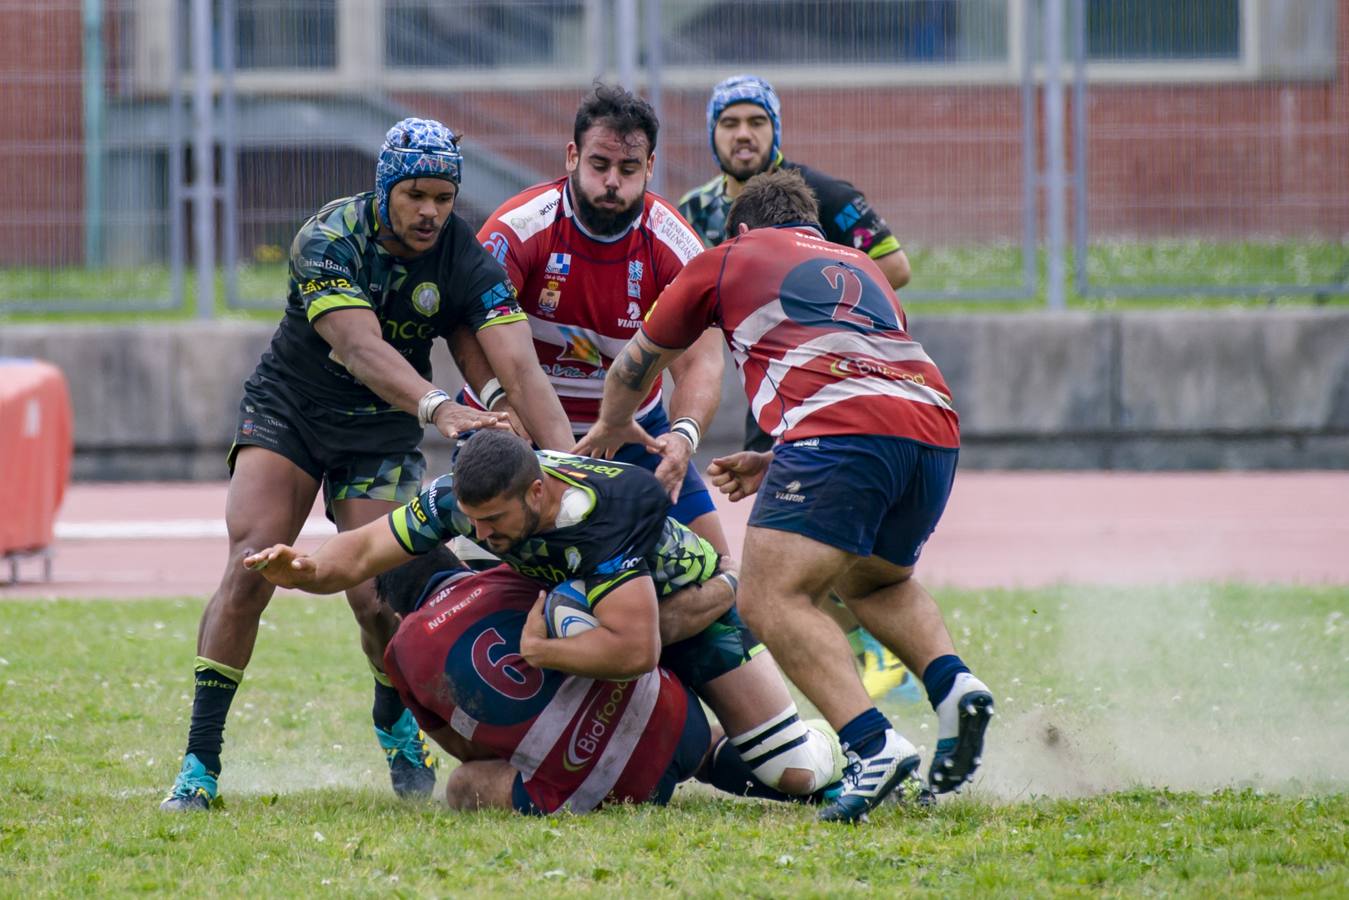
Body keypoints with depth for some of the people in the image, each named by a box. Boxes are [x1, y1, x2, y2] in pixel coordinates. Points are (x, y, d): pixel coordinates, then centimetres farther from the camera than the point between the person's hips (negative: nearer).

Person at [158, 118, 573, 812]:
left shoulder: (466, 261, -16)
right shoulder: (329, 240, -23)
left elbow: (518, 365, -25)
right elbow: (362, 347, -37)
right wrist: (439, 407, -54)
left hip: (381, 433, 2)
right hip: (286, 411, -2)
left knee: (377, 600, -8)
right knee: (249, 571, -18)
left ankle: (396, 728, 24)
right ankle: (200, 763, -13)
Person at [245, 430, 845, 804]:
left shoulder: (599, 513, -46)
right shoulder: (463, 497, -28)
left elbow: (635, 651, -51)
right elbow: (365, 551, -18)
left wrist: (530, 650, -43)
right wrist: (306, 570, -39)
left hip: (693, 602, -6)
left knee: (799, 775, -10)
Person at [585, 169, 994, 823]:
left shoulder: (727, 259, 23)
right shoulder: (861, 268, 35)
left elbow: (637, 364, 36)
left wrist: (605, 434, 55)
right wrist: (775, 466, 44)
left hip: (837, 427, -6)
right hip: (934, 428, 6)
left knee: (771, 599, -8)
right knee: (872, 581, 29)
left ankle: (872, 744, -27)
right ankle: (952, 683, 2)